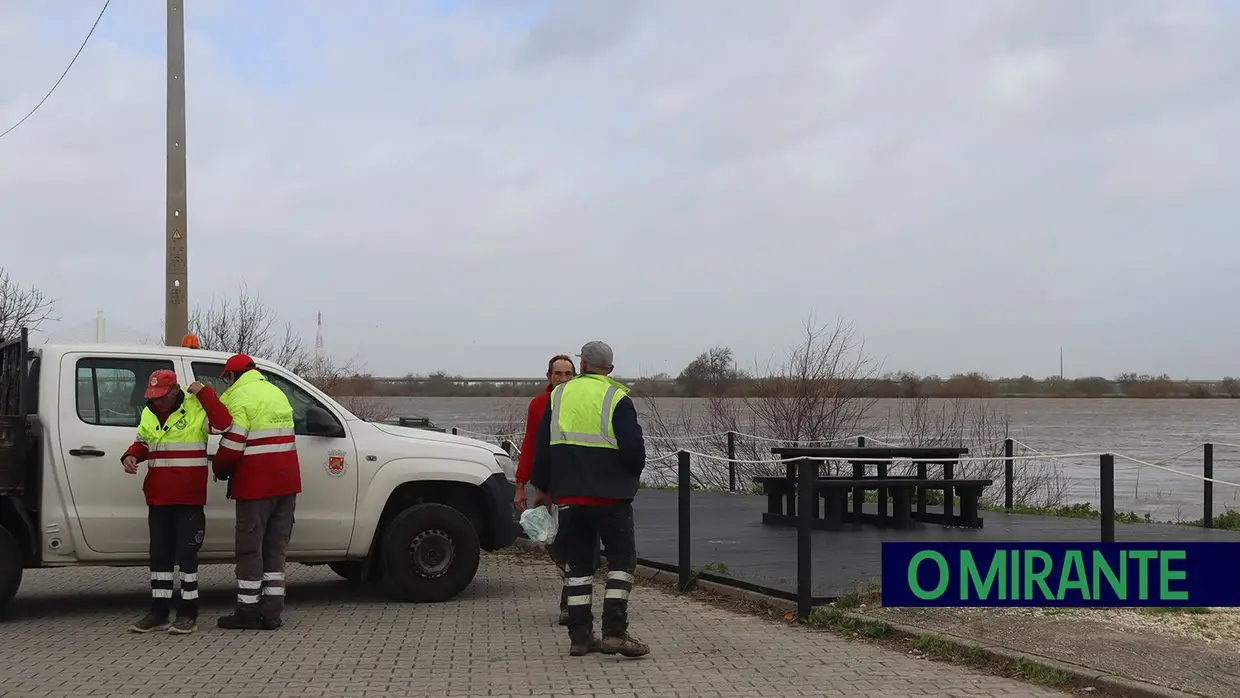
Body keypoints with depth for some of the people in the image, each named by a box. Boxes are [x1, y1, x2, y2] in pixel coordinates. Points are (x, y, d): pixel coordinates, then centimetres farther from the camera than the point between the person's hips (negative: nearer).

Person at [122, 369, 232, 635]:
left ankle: (188, 614, 6)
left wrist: (203, 393, -21)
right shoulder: (148, 414, 11)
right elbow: (142, 443, 24)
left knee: (186, 553, -2)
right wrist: (131, 456, 3)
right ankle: (159, 612, 18)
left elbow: (224, 422, -24)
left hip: (189, 498, -6)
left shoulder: (196, 409, -8)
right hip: (158, 498, 6)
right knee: (159, 554, 10)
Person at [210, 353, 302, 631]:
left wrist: (220, 469, 5)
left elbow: (232, 444, -14)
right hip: (287, 482, 7)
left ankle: (248, 610, 4)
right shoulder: (277, 393, 18)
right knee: (276, 546, 11)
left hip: (256, 483, -7)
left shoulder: (239, 397, -9)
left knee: (250, 548, 1)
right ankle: (272, 612, 11)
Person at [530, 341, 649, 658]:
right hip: (610, 494, -4)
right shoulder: (617, 398, -5)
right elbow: (633, 447, -10)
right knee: (622, 558, 4)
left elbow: (542, 445, 10)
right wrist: (631, 477, 10)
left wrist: (543, 487, 19)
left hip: (568, 495, 4)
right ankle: (614, 632, -8)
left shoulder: (559, 395, 8)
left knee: (578, 562, 11)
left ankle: (580, 636, 9)